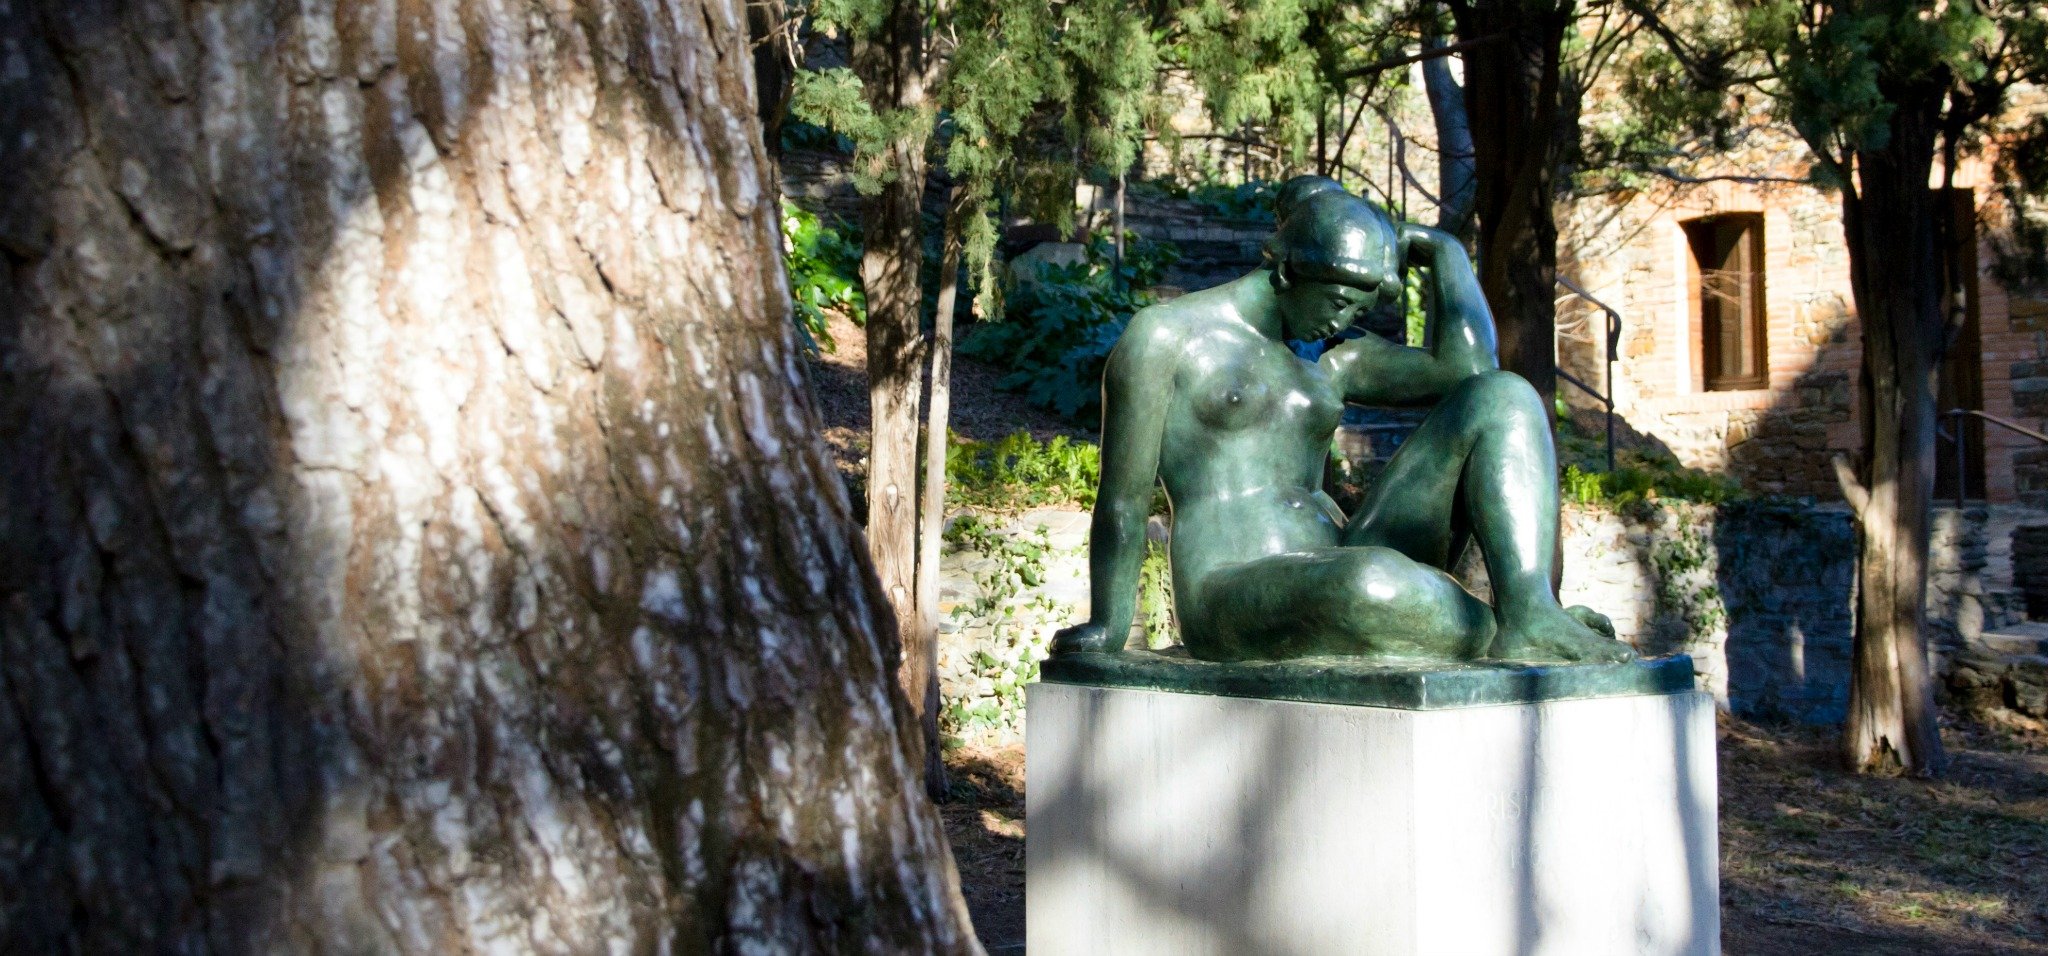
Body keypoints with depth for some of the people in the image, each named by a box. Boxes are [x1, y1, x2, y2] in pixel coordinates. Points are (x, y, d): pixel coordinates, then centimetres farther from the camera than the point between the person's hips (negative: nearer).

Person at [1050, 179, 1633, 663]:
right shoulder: (1164, 335, 2)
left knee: (1504, 399, -8)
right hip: (1236, 609, -7)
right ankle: (1500, 633, -15)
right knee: (1370, 585, -46)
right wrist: (1108, 629, 6)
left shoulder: (1332, 362, 19)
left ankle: (1532, 617, -30)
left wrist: (1442, 250, 16)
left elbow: (1470, 369, 5)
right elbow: (1123, 500, 3)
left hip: (1338, 576, 7)